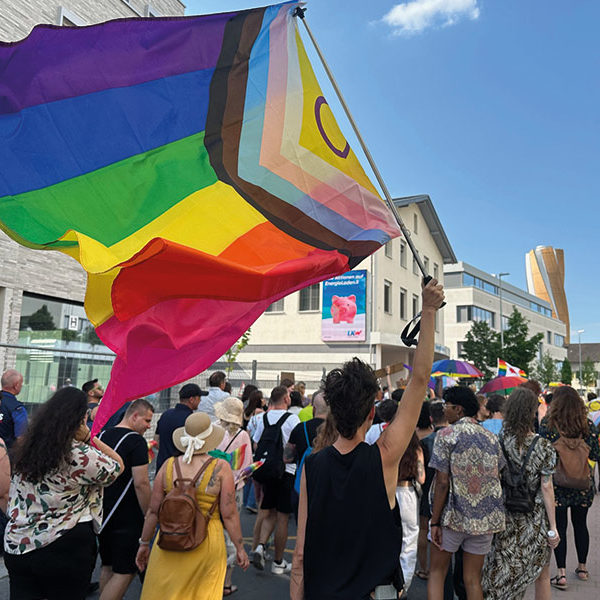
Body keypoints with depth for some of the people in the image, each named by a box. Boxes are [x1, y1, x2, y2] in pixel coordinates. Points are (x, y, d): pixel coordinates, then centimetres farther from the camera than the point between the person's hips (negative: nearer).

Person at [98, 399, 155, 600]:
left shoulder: (102, 435, 7)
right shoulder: (136, 441, -17)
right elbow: (141, 483, -21)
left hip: (102, 514, 8)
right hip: (127, 517, -8)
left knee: (108, 568, 21)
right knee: (124, 572, 1)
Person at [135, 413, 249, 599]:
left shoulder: (169, 466, -4)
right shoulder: (221, 468, -11)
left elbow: (153, 511, 2)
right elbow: (229, 515, -9)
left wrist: (144, 543, 15)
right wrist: (240, 547, 3)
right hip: (208, 543, -1)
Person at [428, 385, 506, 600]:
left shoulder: (446, 435, -11)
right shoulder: (491, 437, 5)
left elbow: (442, 483, -14)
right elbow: (497, 478, 9)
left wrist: (435, 521, -9)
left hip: (453, 517, -4)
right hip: (485, 517, 5)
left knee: (436, 573, 11)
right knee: (472, 579, 14)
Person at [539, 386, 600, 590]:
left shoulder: (547, 424, -13)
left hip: (557, 484, -3)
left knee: (559, 527, 5)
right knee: (580, 524, 18)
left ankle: (561, 574, 6)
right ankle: (582, 567, 32)